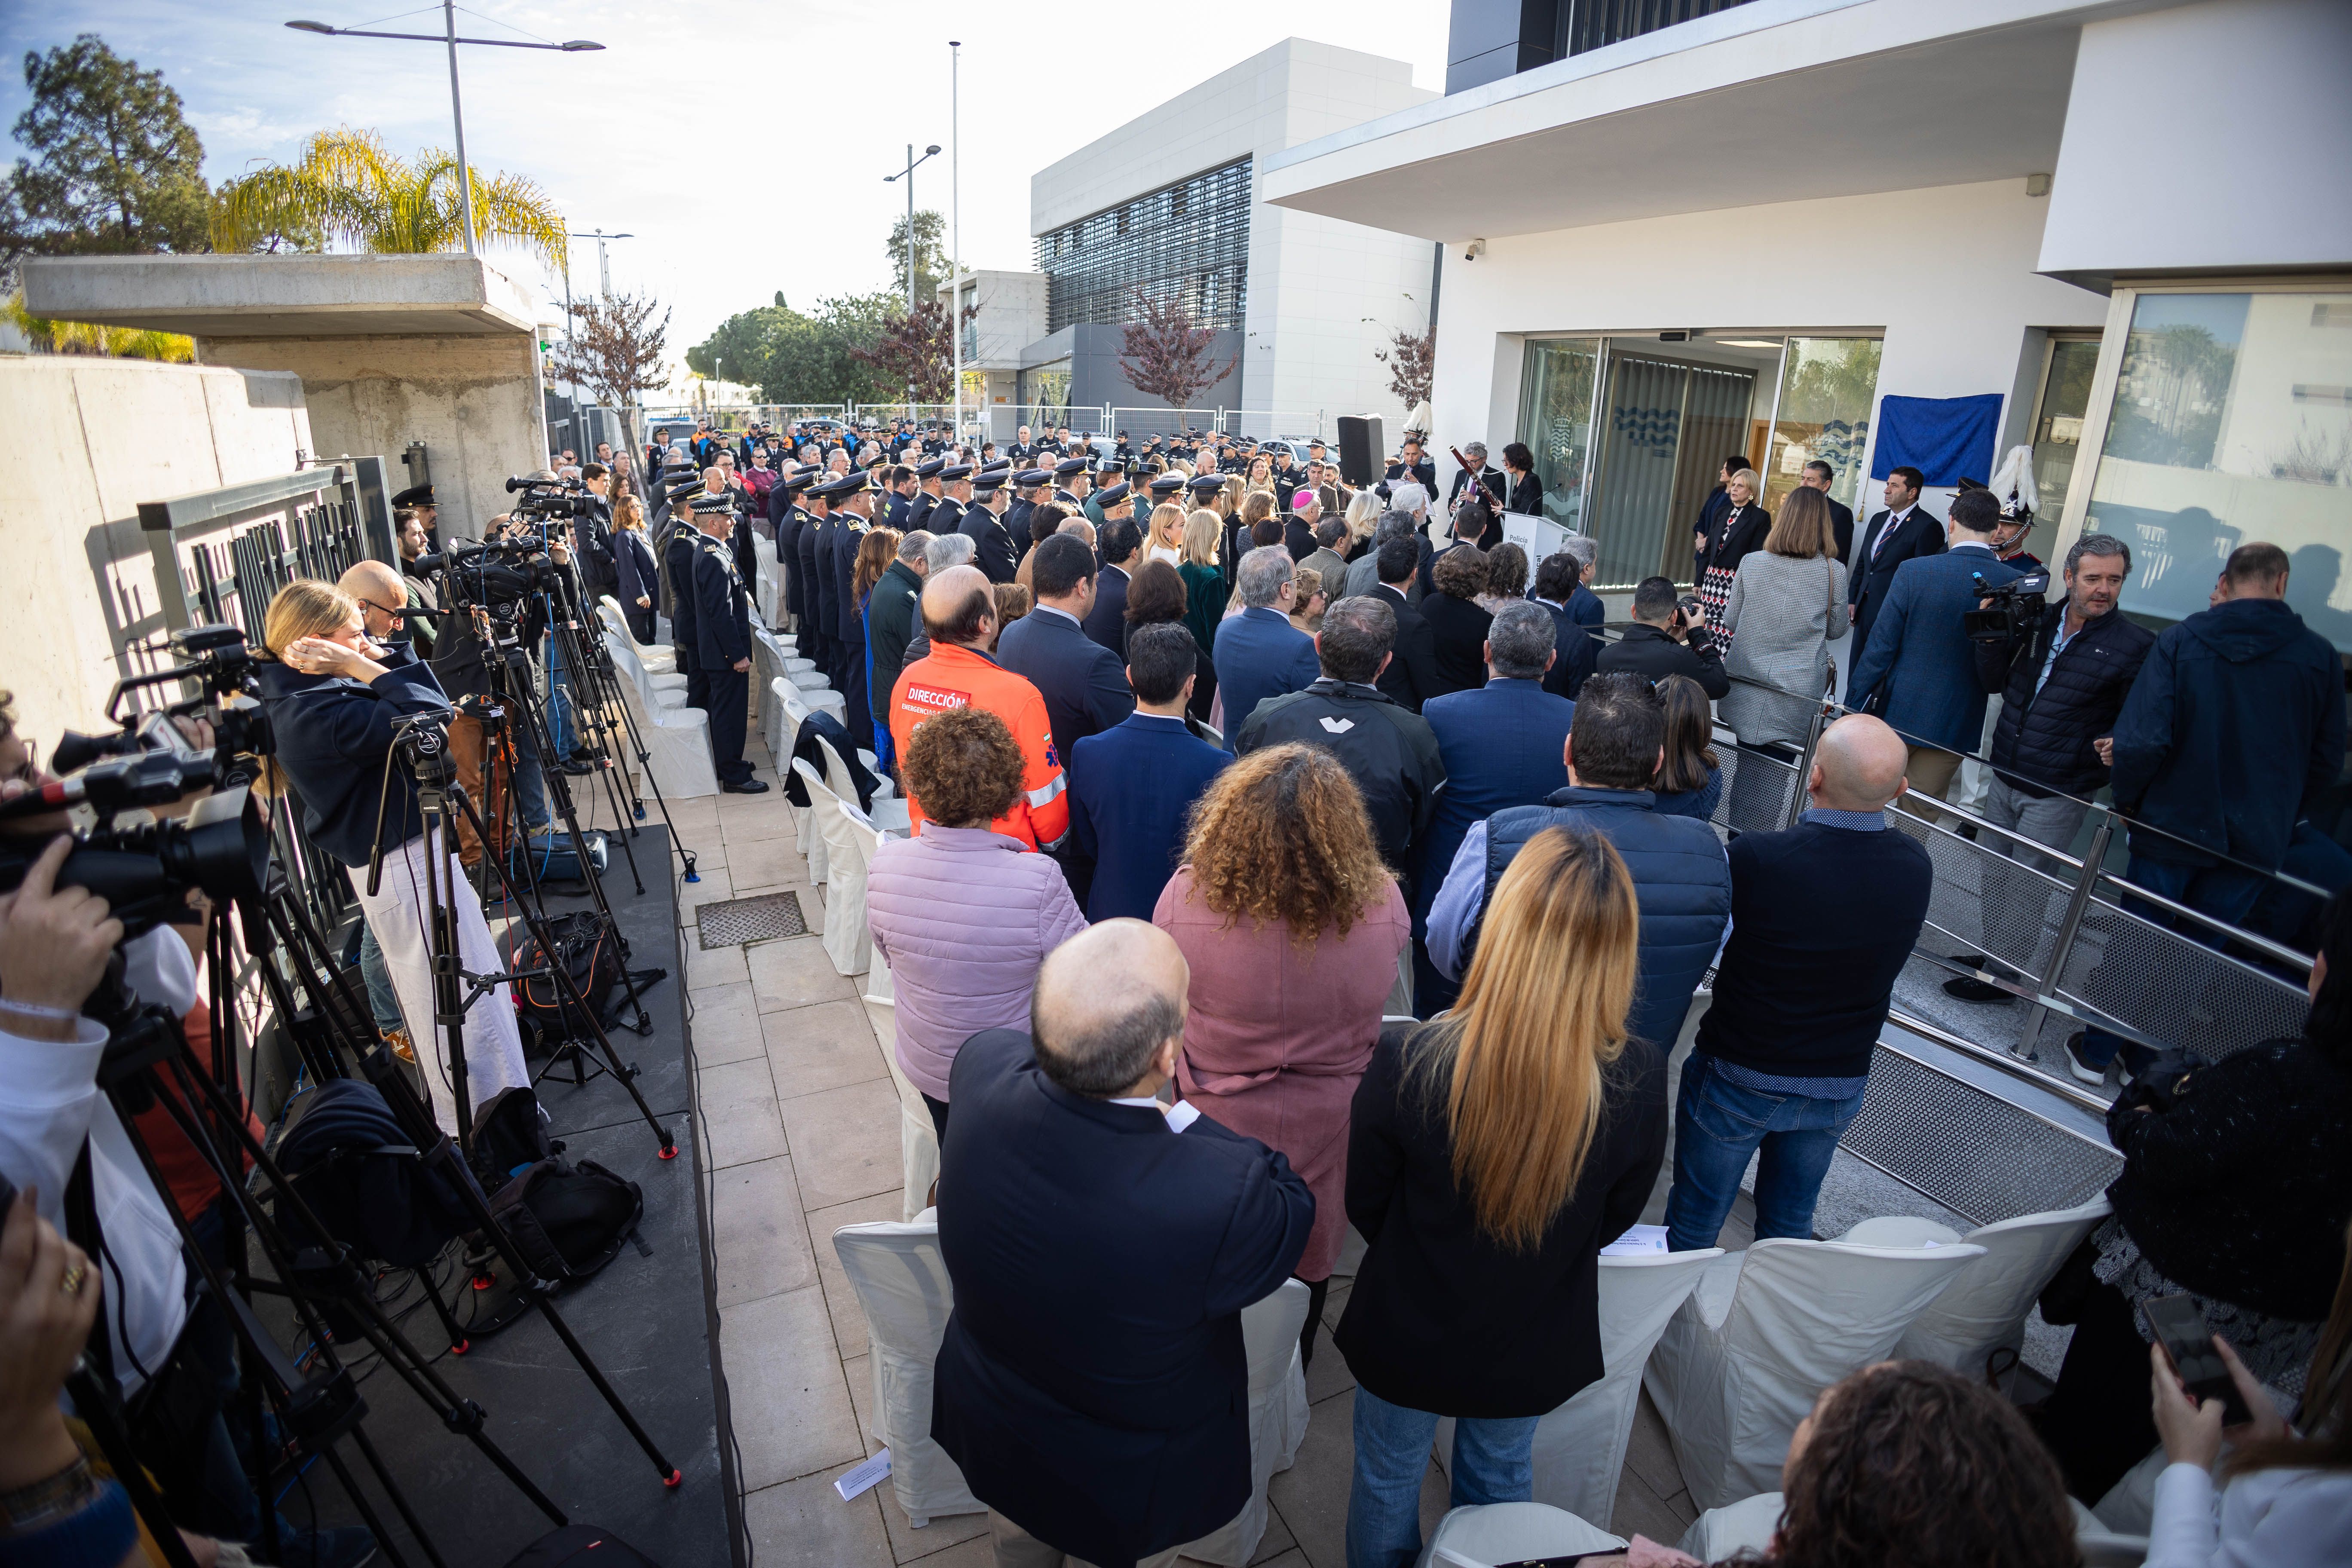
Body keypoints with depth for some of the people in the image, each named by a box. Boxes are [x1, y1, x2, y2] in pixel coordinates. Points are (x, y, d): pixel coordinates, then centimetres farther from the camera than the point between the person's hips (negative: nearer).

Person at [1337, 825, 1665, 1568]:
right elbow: (1611, 1223, -9)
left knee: (1387, 1480, 28)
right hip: (1534, 1348, 2)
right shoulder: (1641, 1081, -29)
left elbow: (1365, 1206, -15)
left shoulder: (1404, 1063, -35)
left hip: (1409, 1336, -2)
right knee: (1501, 1478, 33)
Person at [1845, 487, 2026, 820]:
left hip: (1897, 715, -1)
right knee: (1920, 816, 13)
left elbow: (1880, 648, -12)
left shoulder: (1914, 571, -13)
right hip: (1954, 726, 1)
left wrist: (1852, 708, -5)